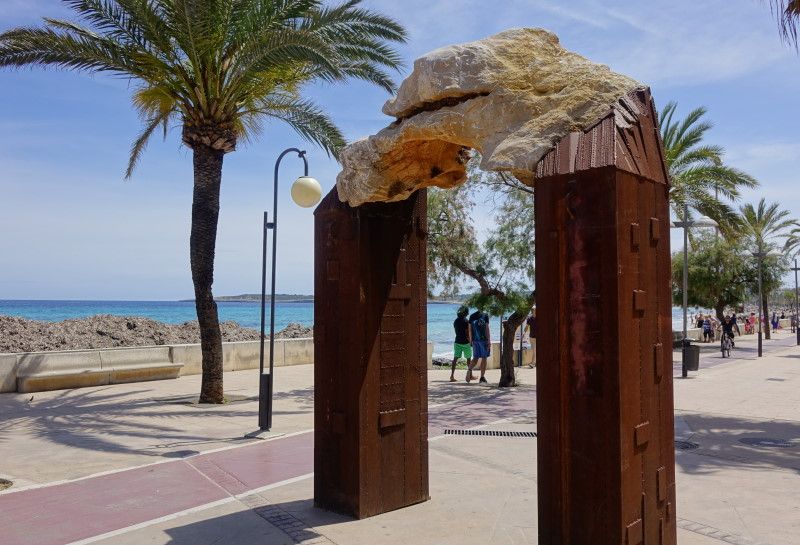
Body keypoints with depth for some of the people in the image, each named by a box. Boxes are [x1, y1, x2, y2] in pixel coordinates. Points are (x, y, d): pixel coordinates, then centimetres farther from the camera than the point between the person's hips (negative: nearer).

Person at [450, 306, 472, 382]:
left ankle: (452, 375, -7)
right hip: (465, 342, -5)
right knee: (468, 359, 11)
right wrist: (470, 341, -2)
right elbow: (467, 333, -13)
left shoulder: (455, 321, 6)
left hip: (457, 342, 5)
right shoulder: (466, 321, -13)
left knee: (455, 358, 1)